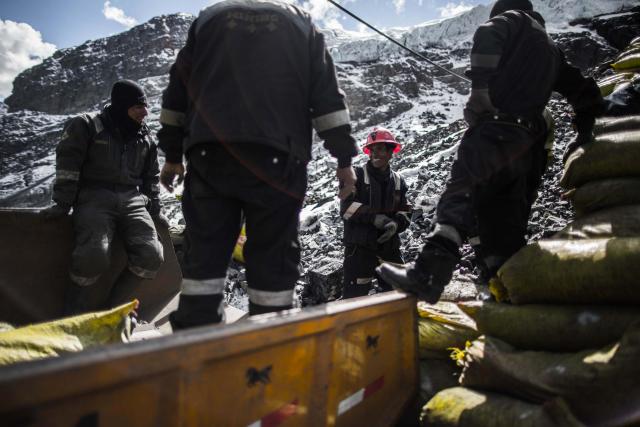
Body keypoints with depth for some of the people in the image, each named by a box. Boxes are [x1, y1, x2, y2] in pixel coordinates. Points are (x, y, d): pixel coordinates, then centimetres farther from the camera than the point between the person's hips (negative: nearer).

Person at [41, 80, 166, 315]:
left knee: (151, 256, -17)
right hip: (95, 197, -4)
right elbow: (67, 166, -2)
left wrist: (155, 210, 17)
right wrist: (63, 203, -9)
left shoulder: (146, 139, 17)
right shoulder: (86, 126, 3)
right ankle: (74, 314, -5)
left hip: (133, 200, 5)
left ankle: (111, 307, -1)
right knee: (94, 257, -29)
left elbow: (152, 177, 24)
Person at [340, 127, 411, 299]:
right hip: (359, 246, -5)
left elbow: (405, 212, 9)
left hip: (389, 246, 5)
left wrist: (396, 224, -13)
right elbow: (346, 207, -12)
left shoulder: (398, 181, 12)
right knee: (355, 296, -6)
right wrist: (375, 217, -21)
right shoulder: (357, 176, -2)